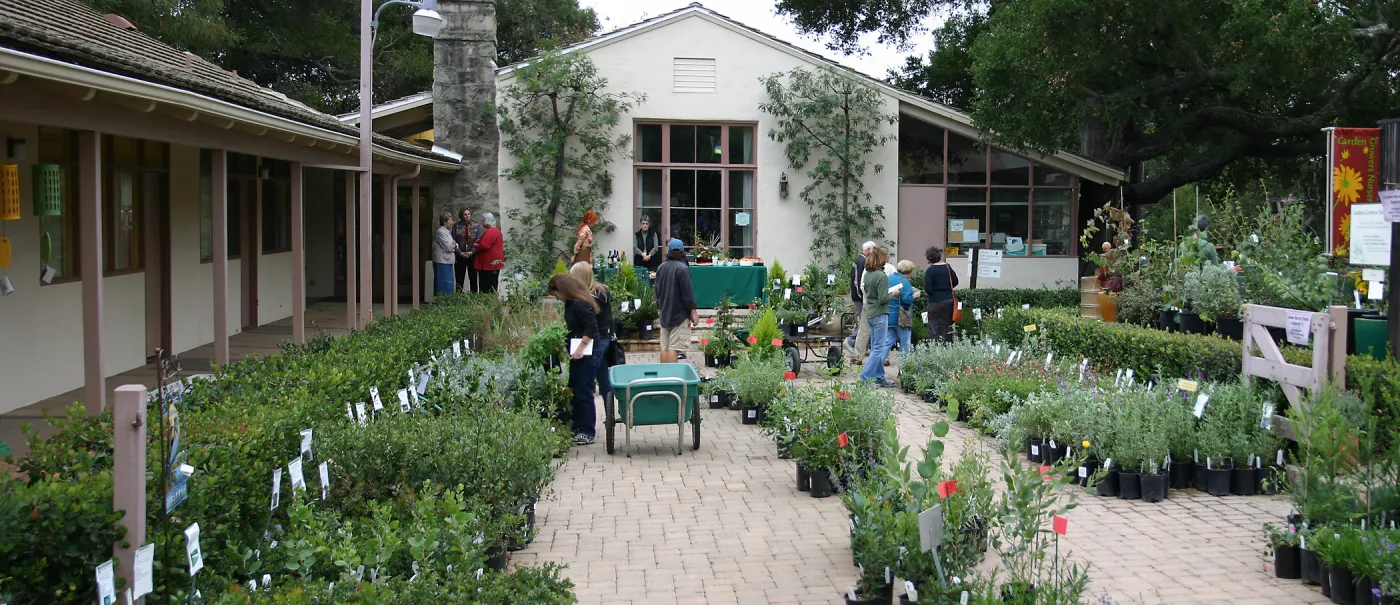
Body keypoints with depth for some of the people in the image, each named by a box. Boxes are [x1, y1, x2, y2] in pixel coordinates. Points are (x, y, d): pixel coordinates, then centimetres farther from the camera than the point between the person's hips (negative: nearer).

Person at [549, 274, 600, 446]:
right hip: (576, 354, 10)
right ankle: (575, 427, 22)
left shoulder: (581, 304, -17)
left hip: (585, 354, -10)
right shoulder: (570, 303, 13)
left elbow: (591, 328, -21)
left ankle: (587, 432, 3)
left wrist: (580, 349, -21)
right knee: (574, 391, 14)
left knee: (583, 393, -4)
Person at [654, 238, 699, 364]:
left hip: (664, 314, 7)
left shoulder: (661, 268, 8)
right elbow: (687, 293, -15)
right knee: (674, 348, -9)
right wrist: (693, 311, -7)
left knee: (664, 347, 9)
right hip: (679, 314, -7)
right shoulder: (682, 269, -15)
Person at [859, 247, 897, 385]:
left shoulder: (867, 275, 6)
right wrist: (893, 293, -3)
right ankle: (865, 378, -5)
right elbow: (883, 299, -21)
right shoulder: (882, 276, -18)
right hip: (880, 315, -8)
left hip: (870, 314, 8)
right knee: (878, 348, -2)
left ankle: (879, 377, 21)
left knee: (875, 347, 14)